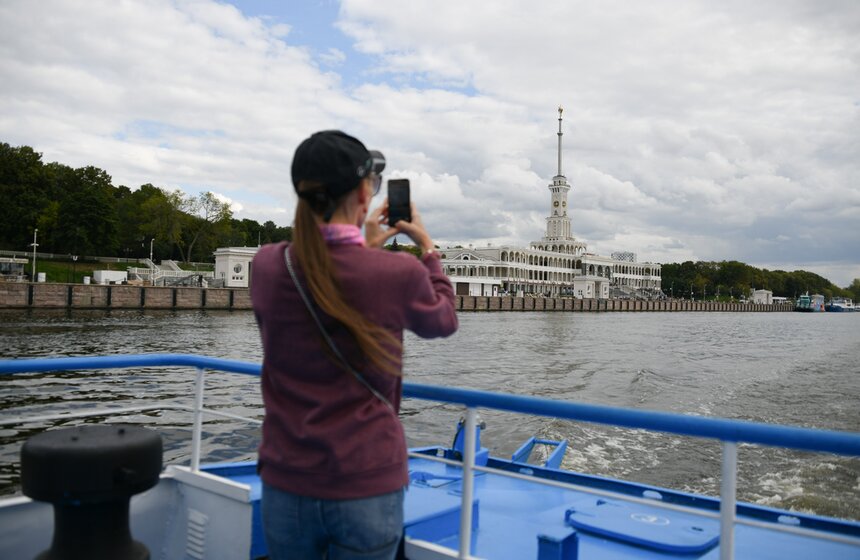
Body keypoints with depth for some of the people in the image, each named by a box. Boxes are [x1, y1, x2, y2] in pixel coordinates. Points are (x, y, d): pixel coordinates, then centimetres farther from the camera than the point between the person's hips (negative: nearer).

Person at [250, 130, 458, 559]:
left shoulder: (266, 266, -7)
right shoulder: (400, 274, -17)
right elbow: (443, 322, 6)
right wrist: (426, 246, 15)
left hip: (286, 484, 3)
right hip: (367, 488, -3)